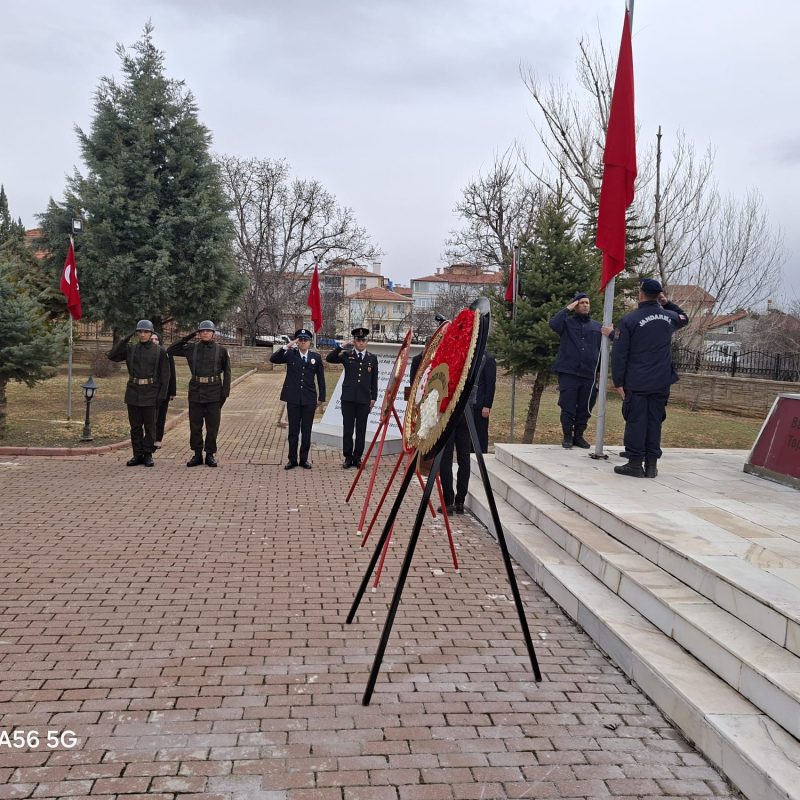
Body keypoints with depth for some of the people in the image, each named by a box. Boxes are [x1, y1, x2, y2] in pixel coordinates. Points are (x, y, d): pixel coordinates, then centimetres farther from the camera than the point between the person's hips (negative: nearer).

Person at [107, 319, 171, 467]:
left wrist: (162, 394, -10)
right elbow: (112, 355, -3)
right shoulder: (130, 349, 8)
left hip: (151, 393, -3)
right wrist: (124, 339, -8)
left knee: (150, 426, 2)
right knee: (135, 426, 7)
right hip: (133, 392, 3)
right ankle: (138, 455, 15)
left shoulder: (159, 351, 0)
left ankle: (148, 455, 11)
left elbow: (165, 374, -2)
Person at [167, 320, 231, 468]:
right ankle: (197, 454, 15)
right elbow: (170, 350, 7)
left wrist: (225, 393, -4)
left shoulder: (221, 350, 1)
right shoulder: (192, 348, 5)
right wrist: (187, 337, -1)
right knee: (195, 425, 6)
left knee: (212, 426, 3)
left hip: (214, 393, -2)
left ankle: (210, 454, 14)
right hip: (195, 392, 2)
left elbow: (227, 372, 3)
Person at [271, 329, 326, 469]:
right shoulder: (290, 354, 1)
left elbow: (321, 378, 7)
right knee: (293, 431, 6)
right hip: (293, 399, -1)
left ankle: (304, 459, 18)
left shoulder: (316, 356, 3)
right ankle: (292, 459, 15)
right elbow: (273, 359, -11)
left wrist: (321, 397, 6)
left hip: (309, 399, 1)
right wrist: (286, 346, -19)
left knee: (306, 431, 7)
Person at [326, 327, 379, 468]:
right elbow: (329, 358, -7)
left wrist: (373, 397, 4)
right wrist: (342, 346, -13)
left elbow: (374, 380, 9)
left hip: (364, 400, 1)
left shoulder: (372, 358, 7)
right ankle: (348, 458, 12)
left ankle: (357, 458, 15)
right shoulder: (346, 355, 4)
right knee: (347, 429, 3)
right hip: (348, 398, -1)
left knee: (361, 430, 5)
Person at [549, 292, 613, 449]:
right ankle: (567, 437, 11)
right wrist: (567, 309, -12)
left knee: (585, 409, 7)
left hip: (589, 375, 3)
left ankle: (579, 436, 19)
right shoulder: (567, 322, 5)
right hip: (568, 373, -3)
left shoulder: (597, 326, 15)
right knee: (568, 408, -1)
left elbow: (601, 349, 14)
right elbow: (553, 324, -16)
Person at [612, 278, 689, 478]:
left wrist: (618, 382, -2)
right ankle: (651, 465, 11)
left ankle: (635, 464, 1)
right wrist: (667, 303, 19)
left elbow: (619, 354, -9)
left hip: (636, 383, -4)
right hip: (661, 383, 4)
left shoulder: (629, 320, -8)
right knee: (654, 422, 8)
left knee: (635, 422, 0)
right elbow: (684, 318, 33)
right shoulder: (669, 317, 5)